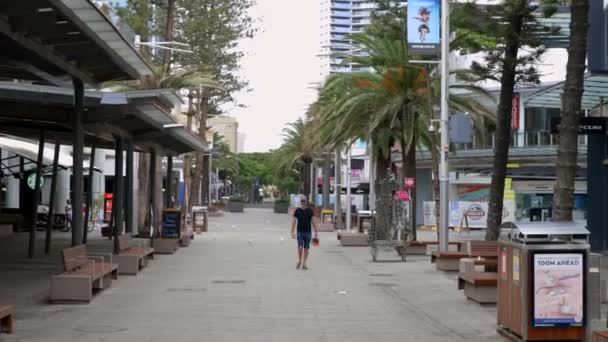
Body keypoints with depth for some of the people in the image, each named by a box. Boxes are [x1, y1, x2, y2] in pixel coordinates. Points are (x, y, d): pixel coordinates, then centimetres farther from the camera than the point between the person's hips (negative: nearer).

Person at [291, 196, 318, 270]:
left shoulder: (310, 211, 4)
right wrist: (292, 232, -2)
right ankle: (299, 261, 11)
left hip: (308, 232, 1)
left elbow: (313, 222, 7)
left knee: (306, 249, 3)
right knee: (300, 248, -12)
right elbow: (294, 222, 4)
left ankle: (304, 264, 11)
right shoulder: (297, 211, 2)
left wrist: (316, 232, 4)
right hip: (300, 232, -1)